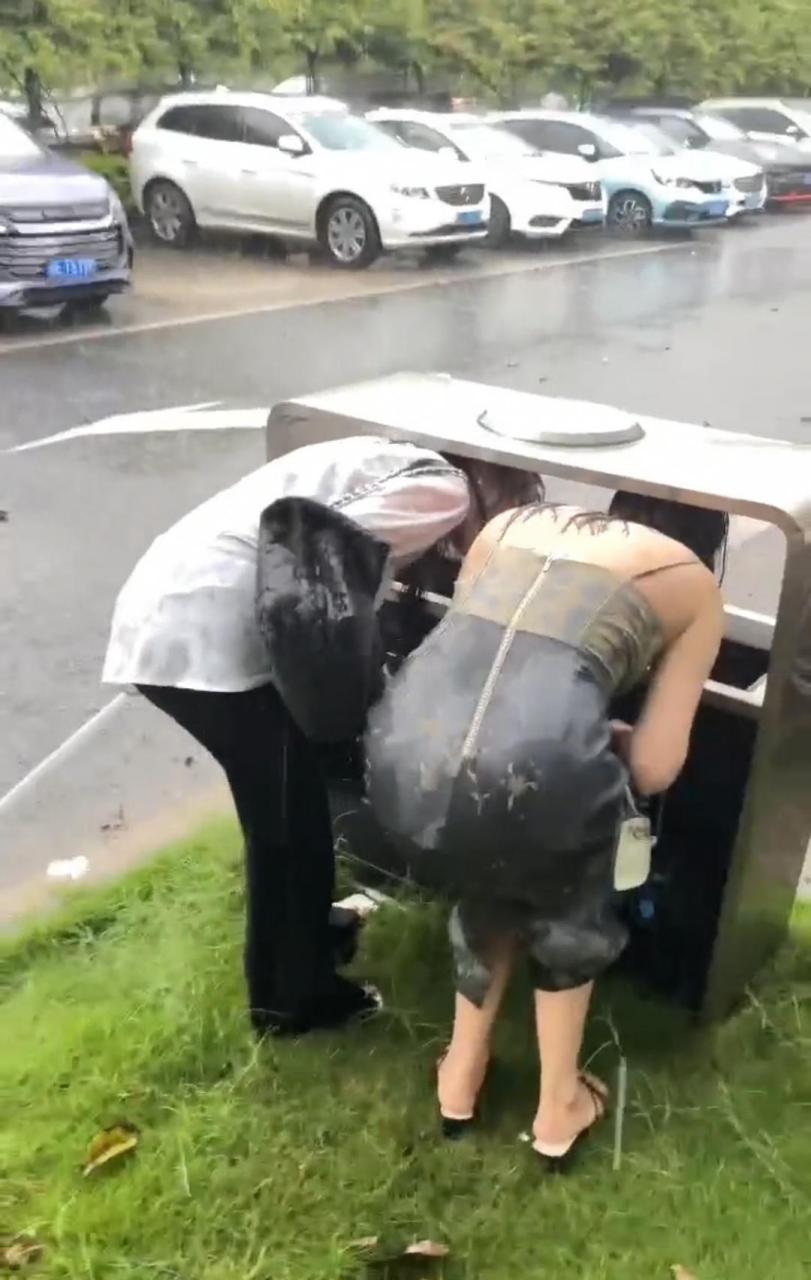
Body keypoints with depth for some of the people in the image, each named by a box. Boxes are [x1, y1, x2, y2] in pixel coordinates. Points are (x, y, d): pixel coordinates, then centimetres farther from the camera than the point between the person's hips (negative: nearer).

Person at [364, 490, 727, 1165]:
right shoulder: (696, 584, 19)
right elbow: (653, 768, 12)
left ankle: (460, 1079, 47)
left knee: (489, 884, 36)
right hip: (530, 772, -4)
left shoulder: (512, 522, 28)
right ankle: (559, 1108, 44)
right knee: (567, 910, 32)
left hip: (405, 755, 4)